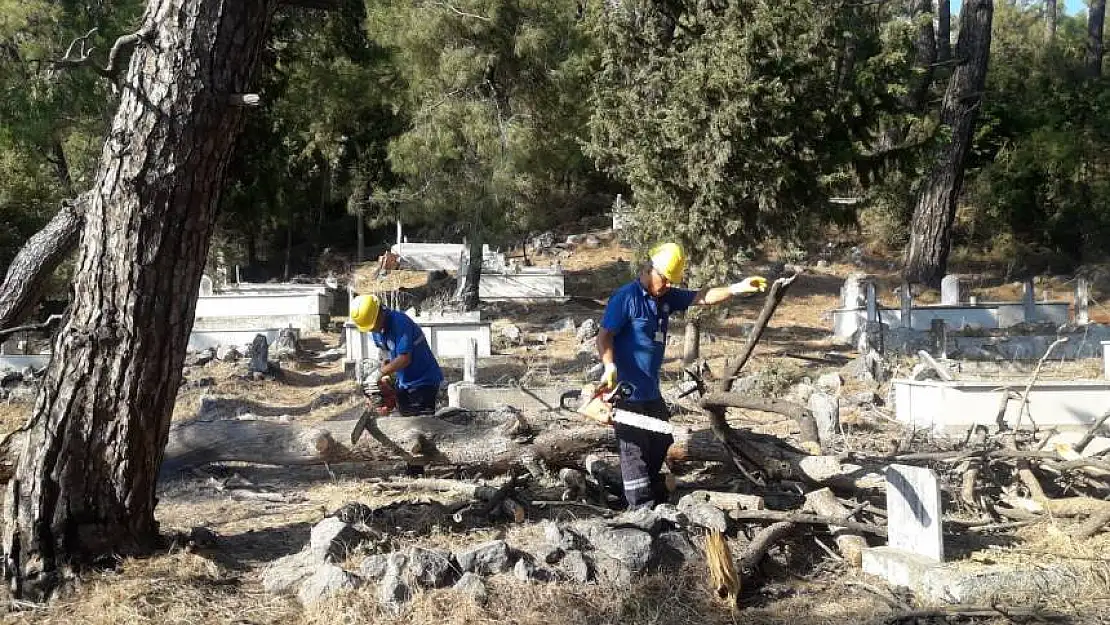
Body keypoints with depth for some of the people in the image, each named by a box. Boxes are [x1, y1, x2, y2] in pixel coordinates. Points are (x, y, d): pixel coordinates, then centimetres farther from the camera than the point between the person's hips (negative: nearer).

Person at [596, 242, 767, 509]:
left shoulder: (667, 297, 9)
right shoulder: (625, 297, -15)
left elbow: (703, 297, 4)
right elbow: (604, 336, -19)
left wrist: (738, 288, -8)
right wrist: (610, 366, -34)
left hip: (651, 391, 9)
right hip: (626, 392, -9)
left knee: (661, 442, 20)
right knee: (635, 449, -3)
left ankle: (657, 496, 37)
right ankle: (642, 507, 3)